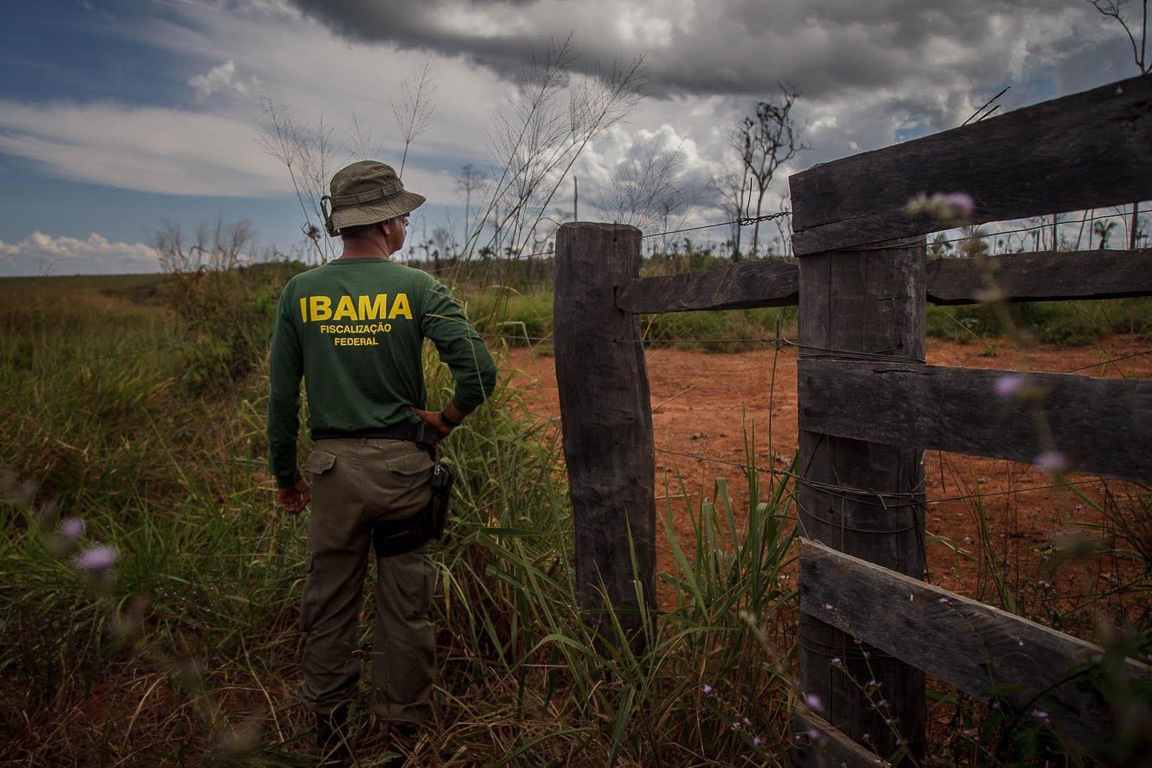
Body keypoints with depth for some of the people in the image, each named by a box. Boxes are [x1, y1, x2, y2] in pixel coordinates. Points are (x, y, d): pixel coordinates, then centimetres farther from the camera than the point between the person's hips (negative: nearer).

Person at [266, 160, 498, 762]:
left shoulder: (300, 292, 0)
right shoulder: (417, 289, -6)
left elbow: (282, 397, 3)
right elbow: (479, 369, -16)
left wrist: (285, 474, 13)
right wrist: (445, 421, 1)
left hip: (332, 467, 2)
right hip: (402, 464, -2)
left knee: (328, 603, 15)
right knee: (406, 604, 11)